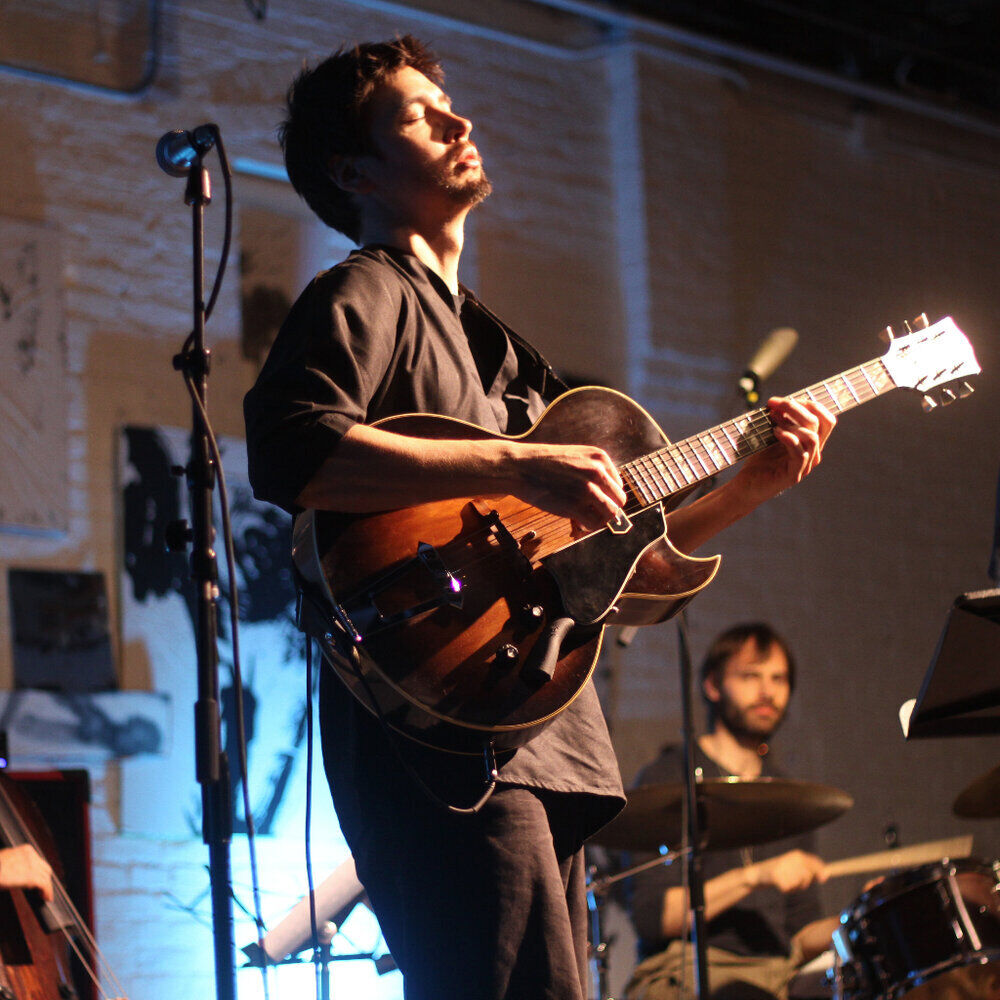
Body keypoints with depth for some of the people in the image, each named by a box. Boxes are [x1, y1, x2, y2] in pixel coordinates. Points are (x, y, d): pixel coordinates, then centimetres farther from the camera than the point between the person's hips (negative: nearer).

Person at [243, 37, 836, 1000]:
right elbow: (286, 448, -21)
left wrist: (751, 485, 16)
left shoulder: (489, 340, 28)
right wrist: (518, 467, -22)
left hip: (539, 734, 9)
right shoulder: (367, 295, 1)